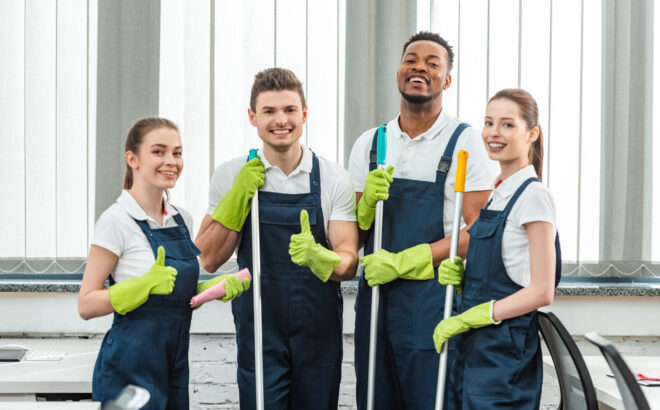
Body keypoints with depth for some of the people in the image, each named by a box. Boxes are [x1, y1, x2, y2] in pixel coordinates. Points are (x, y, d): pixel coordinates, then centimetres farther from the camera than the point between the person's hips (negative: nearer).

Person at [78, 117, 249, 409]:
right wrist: (146, 284, -25)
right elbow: (86, 305, -14)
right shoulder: (117, 220, -11)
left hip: (174, 368, 6)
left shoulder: (182, 220, 9)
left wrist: (218, 287, 0)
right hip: (130, 370, -6)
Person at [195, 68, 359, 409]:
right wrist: (237, 196, -10)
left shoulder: (334, 178, -1)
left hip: (319, 332, 1)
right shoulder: (231, 176, 1)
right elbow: (209, 259, 1)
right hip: (258, 330, -1)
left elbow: (349, 262, -4)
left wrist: (318, 257, -27)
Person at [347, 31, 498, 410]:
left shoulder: (466, 143, -4)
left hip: (434, 301, -4)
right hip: (375, 294, 5)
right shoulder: (369, 144, 11)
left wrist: (401, 262, -15)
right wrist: (367, 203, -7)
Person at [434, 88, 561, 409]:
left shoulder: (533, 196, -11)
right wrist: (458, 276, -1)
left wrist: (466, 319, -17)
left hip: (507, 348, -8)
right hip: (479, 347, 8)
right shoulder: (498, 195, 13)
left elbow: (541, 292, -17)